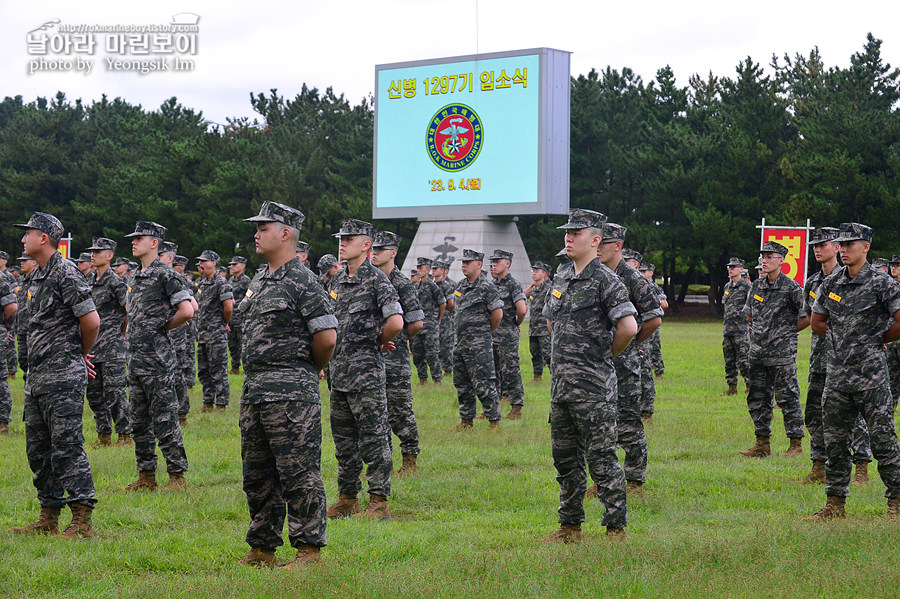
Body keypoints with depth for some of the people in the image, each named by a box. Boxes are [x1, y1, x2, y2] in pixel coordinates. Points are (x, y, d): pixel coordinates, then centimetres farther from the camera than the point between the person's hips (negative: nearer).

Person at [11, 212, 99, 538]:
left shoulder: (66, 273, -13)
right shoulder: (37, 276, 16)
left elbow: (91, 321, -17)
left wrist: (81, 354, 0)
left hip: (62, 377, -10)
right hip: (36, 377, 10)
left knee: (67, 447, -10)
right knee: (38, 449, 11)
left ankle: (82, 520, -7)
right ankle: (49, 518, 18)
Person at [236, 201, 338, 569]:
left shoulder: (302, 282, -11)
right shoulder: (259, 281, 16)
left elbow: (327, 338, -15)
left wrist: (306, 370, 1)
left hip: (290, 392, -9)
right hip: (254, 388, 9)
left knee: (299, 474, -6)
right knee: (257, 474, 13)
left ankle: (309, 549, -1)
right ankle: (262, 549, 21)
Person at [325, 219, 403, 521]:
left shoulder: (377, 280, -10)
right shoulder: (336, 281, 14)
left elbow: (396, 322, -22)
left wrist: (377, 341, -5)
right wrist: (324, 360, 17)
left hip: (366, 371, -8)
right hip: (338, 370, 8)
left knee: (373, 439, -5)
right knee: (343, 440, 12)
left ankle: (379, 501, -1)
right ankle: (348, 498, 20)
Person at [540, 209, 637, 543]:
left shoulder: (605, 281, -11)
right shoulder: (561, 278, 14)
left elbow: (628, 327, -21)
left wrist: (606, 354, -5)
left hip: (592, 387, -8)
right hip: (560, 383, 8)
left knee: (601, 458, -5)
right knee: (565, 458, 13)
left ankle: (616, 527, 0)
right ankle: (570, 527, 21)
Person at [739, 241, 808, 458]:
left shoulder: (791, 288, -9)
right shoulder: (756, 286, 10)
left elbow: (808, 317, -5)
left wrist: (788, 330, 0)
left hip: (782, 353, -7)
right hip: (758, 352, 7)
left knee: (787, 399, -3)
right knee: (757, 399, 9)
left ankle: (796, 444, 4)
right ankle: (762, 444, 17)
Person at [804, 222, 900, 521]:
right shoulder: (831, 282, 11)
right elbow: (817, 321, 22)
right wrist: (844, 339, 12)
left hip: (870, 375, -6)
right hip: (837, 373, 6)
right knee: (835, 441, 8)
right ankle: (835, 504, 15)